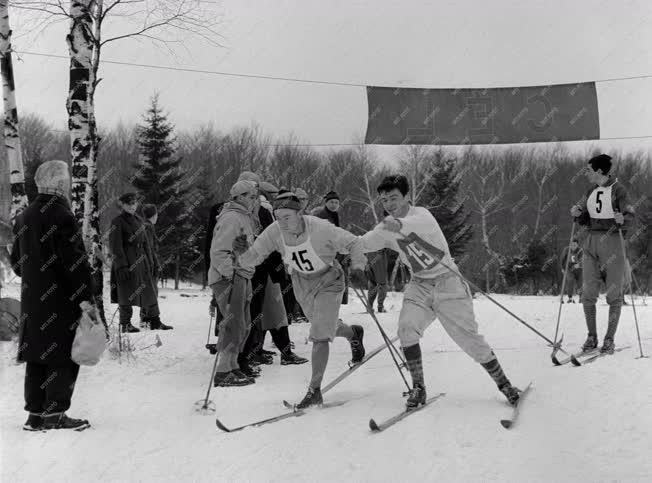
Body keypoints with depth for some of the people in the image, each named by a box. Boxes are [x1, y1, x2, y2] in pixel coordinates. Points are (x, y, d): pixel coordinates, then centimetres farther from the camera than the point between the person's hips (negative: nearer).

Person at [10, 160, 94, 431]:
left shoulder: (24, 218, 12)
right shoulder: (61, 217, -15)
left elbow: (16, 261, 20)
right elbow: (74, 262, -18)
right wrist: (86, 299, -16)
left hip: (32, 301, 8)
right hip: (61, 302, -8)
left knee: (37, 358, 12)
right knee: (64, 357, -1)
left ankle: (35, 414, 17)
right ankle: (54, 415, -1)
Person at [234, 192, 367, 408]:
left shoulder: (320, 229, -30)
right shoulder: (274, 232, -21)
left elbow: (353, 242, -16)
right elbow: (252, 259, -17)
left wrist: (358, 265, -32)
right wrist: (244, 251, -39)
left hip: (328, 280, -5)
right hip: (302, 283, 5)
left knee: (320, 335, -14)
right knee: (325, 328, 22)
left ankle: (314, 390, -6)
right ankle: (353, 333, 55)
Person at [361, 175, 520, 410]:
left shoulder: (420, 213, -15)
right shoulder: (386, 229, 3)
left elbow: (422, 223, -38)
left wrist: (400, 224, -60)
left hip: (447, 282, -4)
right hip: (419, 286, 4)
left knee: (469, 337, -5)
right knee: (406, 327, -21)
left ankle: (503, 383, 12)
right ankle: (418, 388, -9)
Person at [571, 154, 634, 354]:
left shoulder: (618, 189, -8)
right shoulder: (592, 191, 12)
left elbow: (629, 216, -16)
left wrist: (622, 220, -37)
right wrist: (577, 214, -7)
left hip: (613, 241, -5)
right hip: (592, 241, 6)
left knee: (614, 294, 1)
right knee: (588, 293, 1)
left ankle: (609, 339, 10)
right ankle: (592, 337, 12)